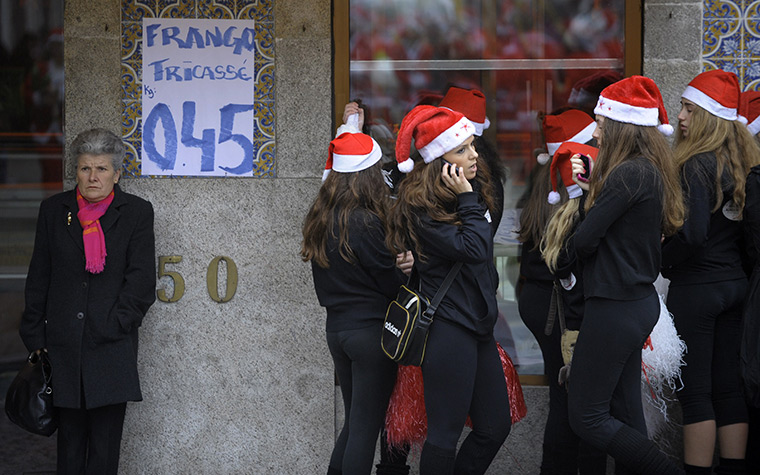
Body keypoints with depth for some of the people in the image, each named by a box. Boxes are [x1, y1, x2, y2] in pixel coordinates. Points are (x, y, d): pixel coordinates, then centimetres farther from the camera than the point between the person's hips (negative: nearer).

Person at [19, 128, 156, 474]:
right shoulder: (54, 210, 9)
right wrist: (35, 335, 6)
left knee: (105, 439, -1)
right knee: (70, 435, 8)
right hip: (64, 346, 2)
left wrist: (115, 323, -10)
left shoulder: (137, 212, 2)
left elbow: (141, 278, -2)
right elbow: (38, 279, 11)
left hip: (112, 346, -2)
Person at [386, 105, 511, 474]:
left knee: (496, 427, 10)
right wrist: (467, 202, -14)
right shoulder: (421, 208, -13)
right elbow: (473, 250, -21)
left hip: (478, 326, 9)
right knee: (446, 434, -4)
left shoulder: (475, 191, 13)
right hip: (448, 330, -9)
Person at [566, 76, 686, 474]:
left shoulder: (628, 174, -20)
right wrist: (589, 188, -1)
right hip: (640, 302, 10)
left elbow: (583, 241, -19)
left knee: (587, 417, -2)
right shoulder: (651, 171, 10)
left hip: (614, 307, -10)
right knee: (625, 412, 14)